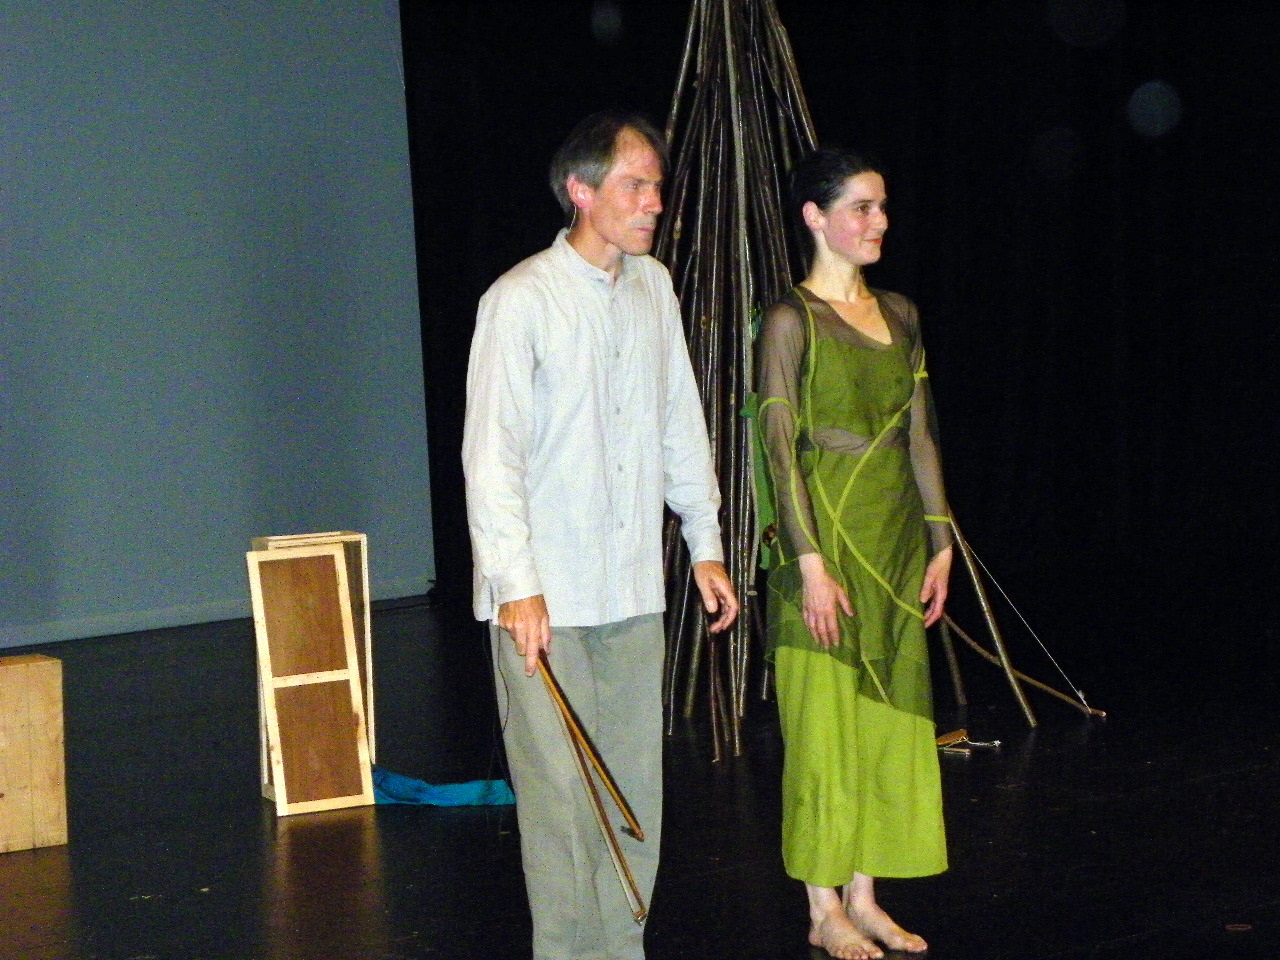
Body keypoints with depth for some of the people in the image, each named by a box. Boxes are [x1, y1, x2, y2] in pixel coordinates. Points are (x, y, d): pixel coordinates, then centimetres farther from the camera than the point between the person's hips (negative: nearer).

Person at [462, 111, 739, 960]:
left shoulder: (653, 287, 9)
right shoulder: (522, 299, -11)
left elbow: (682, 425, 17)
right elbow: (491, 452, -14)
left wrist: (706, 545, 16)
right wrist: (516, 585, -19)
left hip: (634, 589, 6)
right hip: (545, 594, -6)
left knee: (636, 782, 9)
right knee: (559, 786, -5)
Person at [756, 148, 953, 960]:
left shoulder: (900, 315, 11)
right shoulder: (792, 321, -9)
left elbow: (920, 435, 13)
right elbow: (781, 447, -13)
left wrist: (940, 542, 10)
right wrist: (810, 561, -18)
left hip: (896, 534, 7)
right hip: (827, 528, -7)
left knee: (889, 717, 10)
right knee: (825, 719, 0)